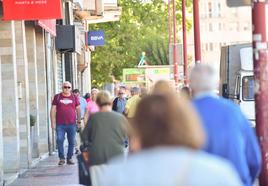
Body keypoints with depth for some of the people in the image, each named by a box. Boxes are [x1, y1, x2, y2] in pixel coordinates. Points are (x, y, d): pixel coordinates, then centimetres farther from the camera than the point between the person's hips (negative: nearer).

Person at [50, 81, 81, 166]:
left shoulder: (74, 98, 9)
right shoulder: (57, 97, 7)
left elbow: (78, 110, 15)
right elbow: (53, 110, 6)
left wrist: (79, 121, 11)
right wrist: (53, 122, 0)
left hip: (72, 124, 1)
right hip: (60, 124, -1)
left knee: (72, 142, 3)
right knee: (59, 141, -7)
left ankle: (69, 158, 13)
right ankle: (61, 158, 3)